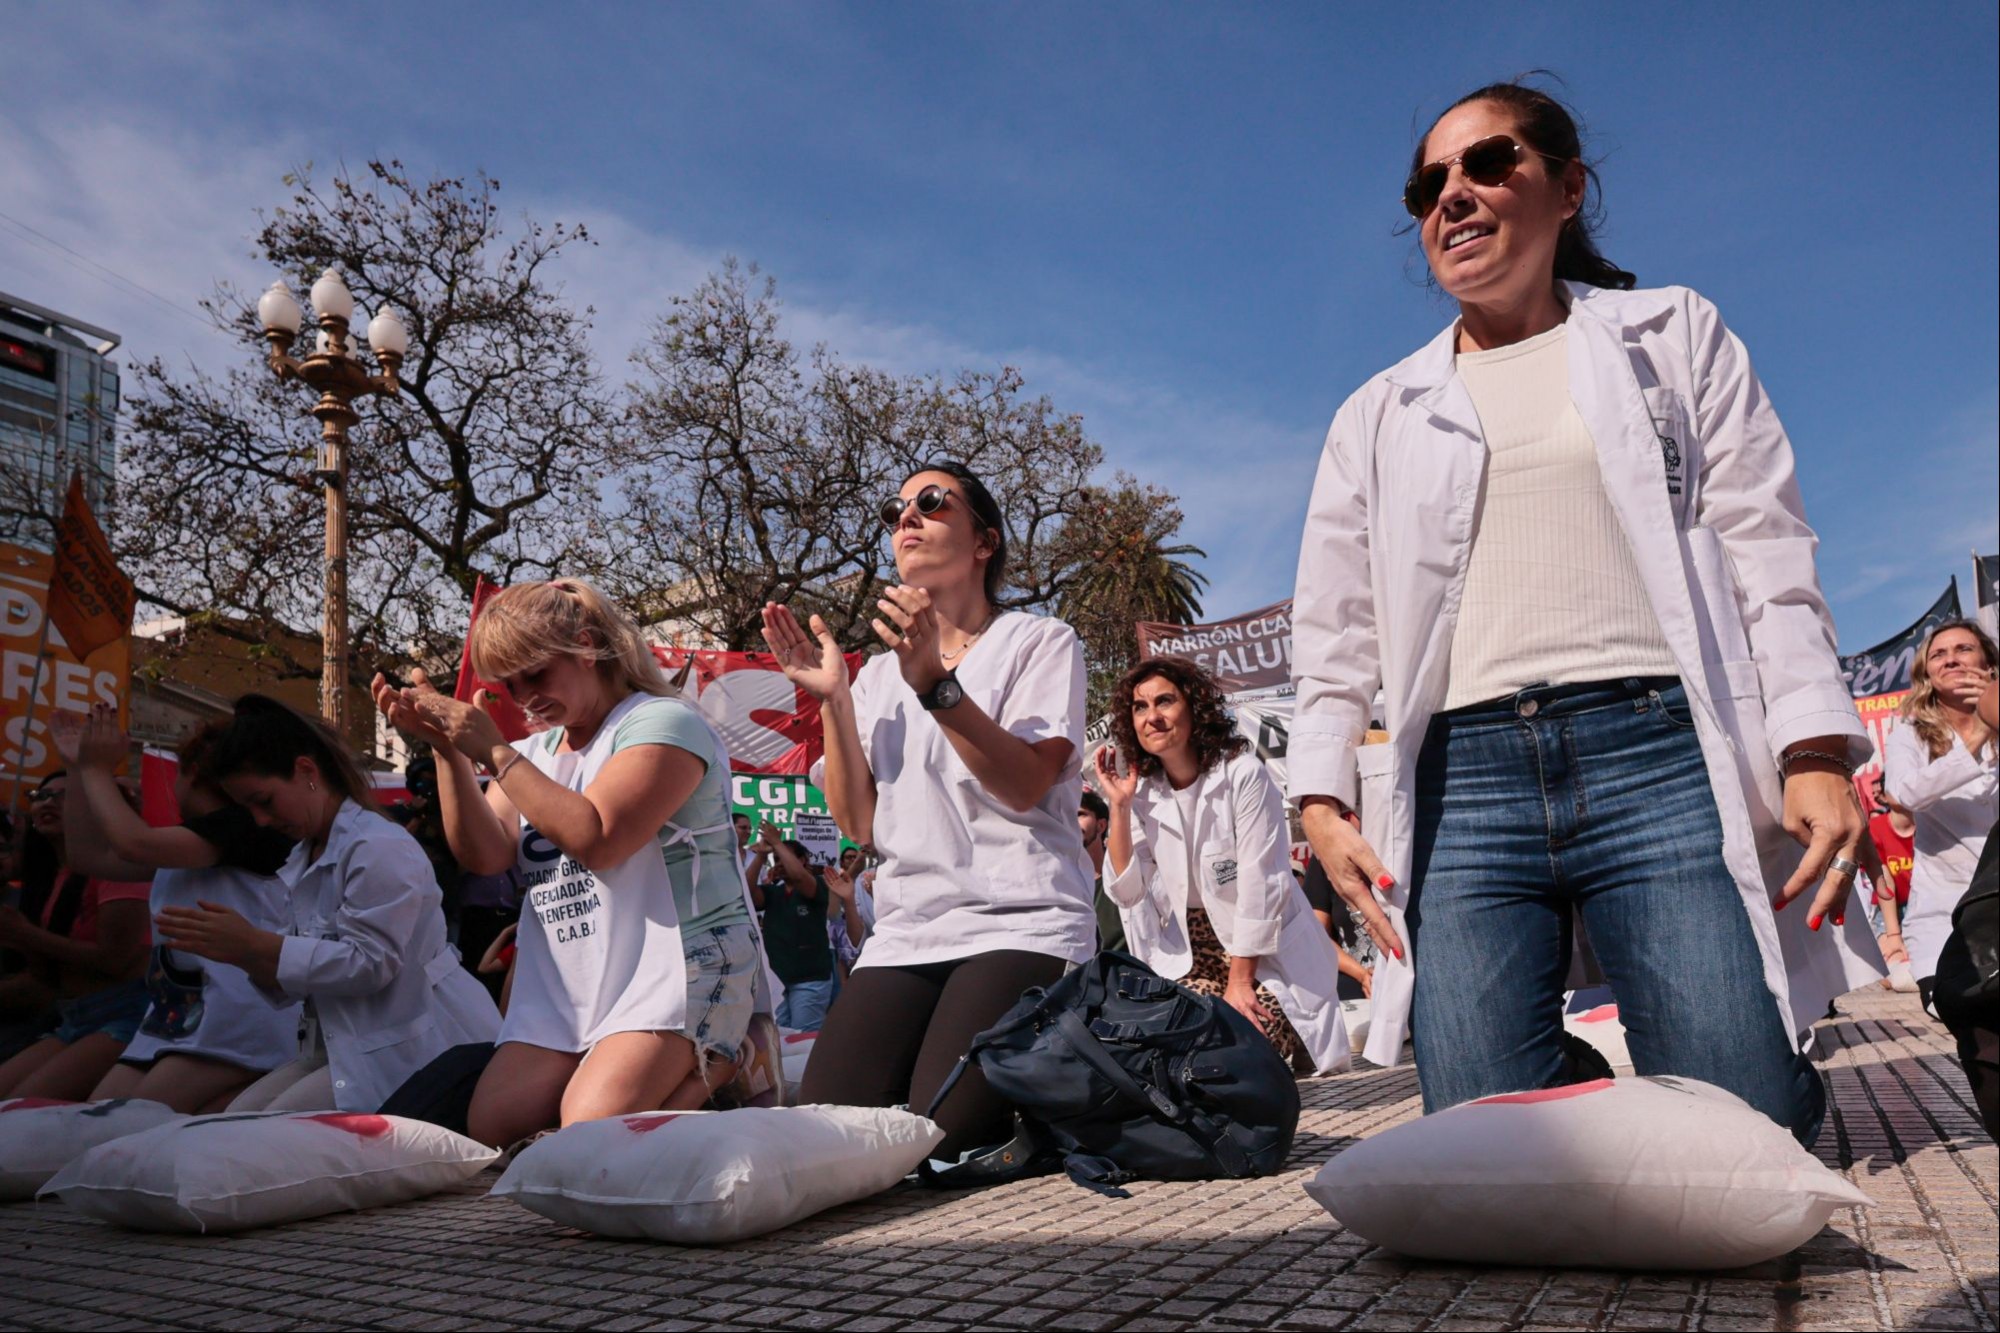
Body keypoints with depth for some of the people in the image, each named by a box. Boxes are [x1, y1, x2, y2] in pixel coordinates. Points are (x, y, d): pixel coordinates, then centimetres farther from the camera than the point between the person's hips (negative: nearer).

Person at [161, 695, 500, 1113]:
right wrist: (242, 951, -9)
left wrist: (254, 945, -23)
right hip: (343, 1043, 10)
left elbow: (368, 964, -24)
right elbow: (290, 984, 14)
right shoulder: (302, 860, 14)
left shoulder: (379, 848, -17)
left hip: (408, 1045, -10)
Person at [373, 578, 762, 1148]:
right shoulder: (532, 752, 18)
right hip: (564, 986, 8)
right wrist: (448, 750, -7)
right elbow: (485, 855, 3)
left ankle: (716, 1065, 4)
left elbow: (595, 839, -20)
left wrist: (495, 752, -16)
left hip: (671, 967, -8)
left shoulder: (663, 722, -6)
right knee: (491, 1126, -8)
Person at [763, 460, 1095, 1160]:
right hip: (906, 933, 5)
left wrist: (933, 682, -20)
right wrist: (832, 700, 0)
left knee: (940, 1135, -22)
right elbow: (859, 824, 9)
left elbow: (1024, 787, -11)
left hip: (1022, 924, -5)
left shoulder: (1040, 641, 4)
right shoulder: (879, 674, 18)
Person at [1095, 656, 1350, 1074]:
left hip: (1266, 954, -3)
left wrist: (1240, 982, -15)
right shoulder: (1142, 793, 1)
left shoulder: (1243, 774, -14)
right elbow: (1127, 891, -4)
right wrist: (1118, 806, -10)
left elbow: (1259, 885, -15)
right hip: (1189, 958, 4)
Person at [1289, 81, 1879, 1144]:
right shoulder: (1378, 416, 20)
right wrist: (1323, 799, 2)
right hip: (1462, 783, 1)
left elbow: (1768, 557, 9)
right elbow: (1332, 637, 16)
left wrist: (1815, 752, -5)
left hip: (1659, 752, -1)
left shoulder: (1676, 334, 17)